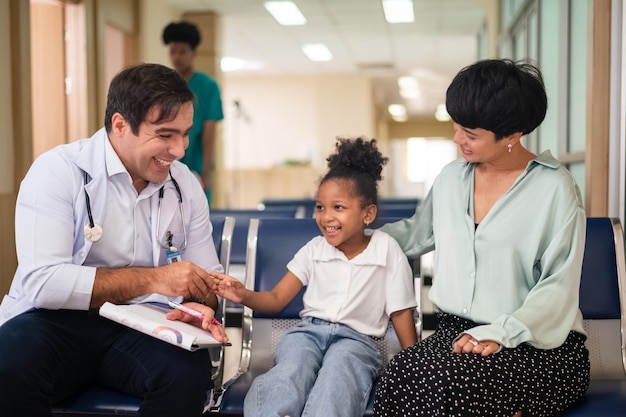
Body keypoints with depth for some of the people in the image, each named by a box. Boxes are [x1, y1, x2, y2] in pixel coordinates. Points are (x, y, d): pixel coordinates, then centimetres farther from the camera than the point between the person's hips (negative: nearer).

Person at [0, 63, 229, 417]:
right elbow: (41, 281, -22)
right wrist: (153, 279, -25)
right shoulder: (58, 171, -11)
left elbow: (207, 278, 8)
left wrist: (200, 307, -17)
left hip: (140, 327, 4)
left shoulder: (186, 185, 4)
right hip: (57, 321, -3)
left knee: (190, 371, -28)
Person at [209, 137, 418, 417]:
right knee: (290, 374, -33)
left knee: (337, 375, -38)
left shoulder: (387, 251, 3)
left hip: (355, 338, -2)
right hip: (308, 331, 2)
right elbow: (277, 299, 10)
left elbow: (401, 313, 5)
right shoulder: (314, 249, 11)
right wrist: (244, 295, -12)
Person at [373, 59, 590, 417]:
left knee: (448, 379, -36)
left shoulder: (555, 188, -5)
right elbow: (417, 233, 30)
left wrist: (501, 334, -25)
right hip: (458, 332, 5)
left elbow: (558, 287, -10)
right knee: (402, 373, -30)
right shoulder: (451, 177, 13)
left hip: (540, 343, -4)